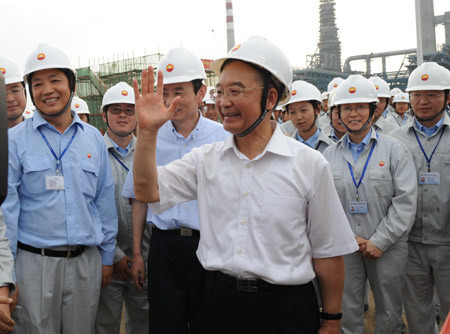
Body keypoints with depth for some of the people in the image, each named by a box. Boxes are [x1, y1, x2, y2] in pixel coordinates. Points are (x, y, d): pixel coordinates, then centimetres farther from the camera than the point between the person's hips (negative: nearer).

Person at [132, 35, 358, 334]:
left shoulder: (309, 164, -8)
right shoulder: (205, 158, 3)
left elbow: (328, 252, -4)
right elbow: (148, 191, -4)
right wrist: (148, 130, -15)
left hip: (285, 309, -3)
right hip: (220, 302, 3)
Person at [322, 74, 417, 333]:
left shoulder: (394, 150, -1)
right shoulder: (330, 155, 5)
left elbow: (405, 201, -8)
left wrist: (379, 241, -12)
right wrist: (351, 238, -7)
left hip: (388, 248, -1)